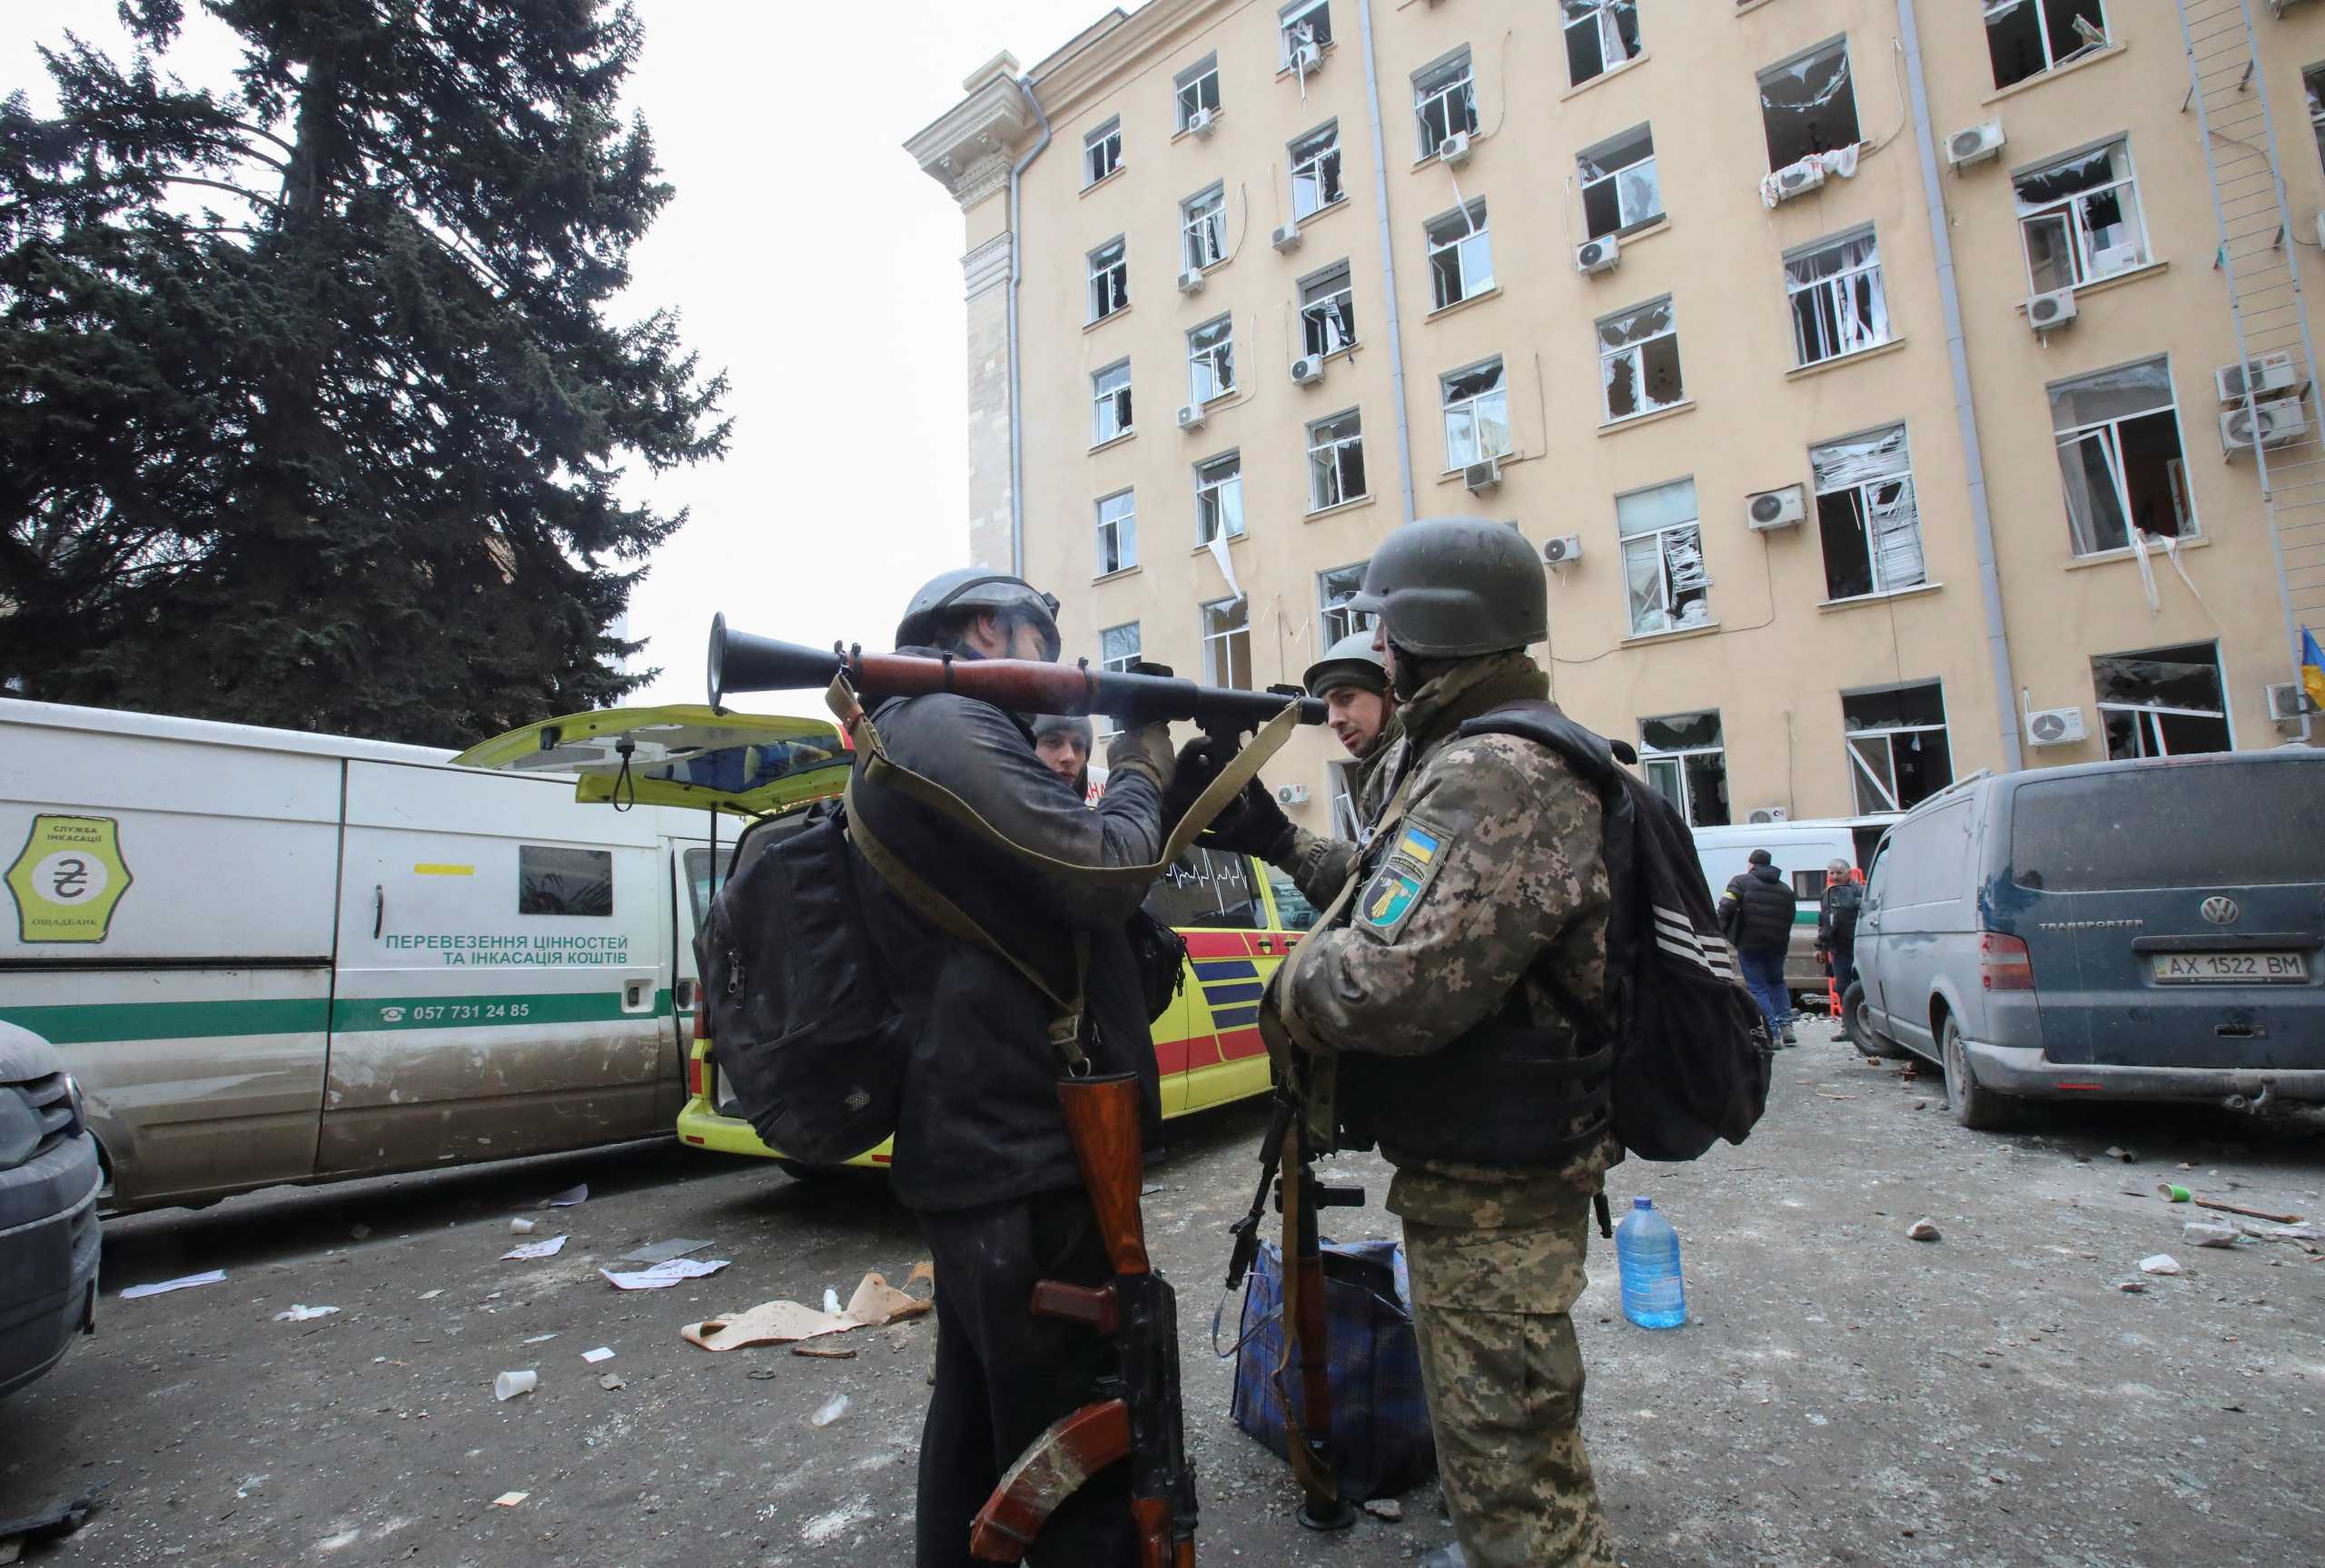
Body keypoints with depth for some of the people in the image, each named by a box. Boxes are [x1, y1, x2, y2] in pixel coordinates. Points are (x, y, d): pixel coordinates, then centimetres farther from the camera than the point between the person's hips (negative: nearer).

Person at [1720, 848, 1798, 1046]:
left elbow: (1726, 907, -15)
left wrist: (1722, 930, -5)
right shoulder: (1785, 889, 14)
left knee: (1758, 987, 2)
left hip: (1750, 943, -5)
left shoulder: (1741, 882, -3)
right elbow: (1789, 918, 12)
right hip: (1777, 944, 5)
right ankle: (1785, 1025, 15)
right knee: (1777, 982, 25)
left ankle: (1773, 1031, -6)